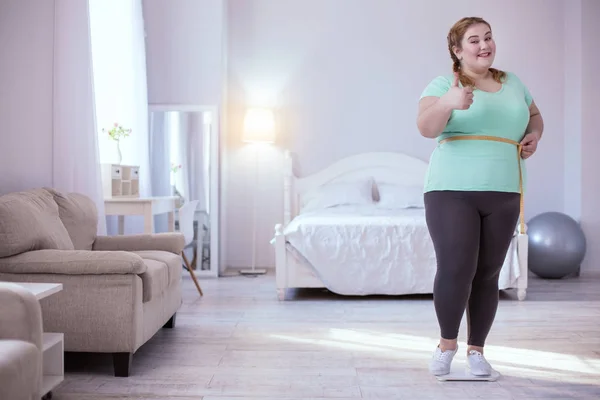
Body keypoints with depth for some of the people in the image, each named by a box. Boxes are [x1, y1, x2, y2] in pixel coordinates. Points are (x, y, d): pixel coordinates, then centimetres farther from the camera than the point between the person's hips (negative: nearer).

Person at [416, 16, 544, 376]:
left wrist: (534, 135, 8)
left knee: (488, 274, 6)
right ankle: (448, 342, 11)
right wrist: (448, 101, -37)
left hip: (503, 194, 4)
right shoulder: (444, 84, -1)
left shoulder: (513, 83, 14)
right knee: (455, 269, -12)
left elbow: (535, 115, 30)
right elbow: (426, 127, -18)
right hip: (452, 191, -4)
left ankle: (476, 349, 20)